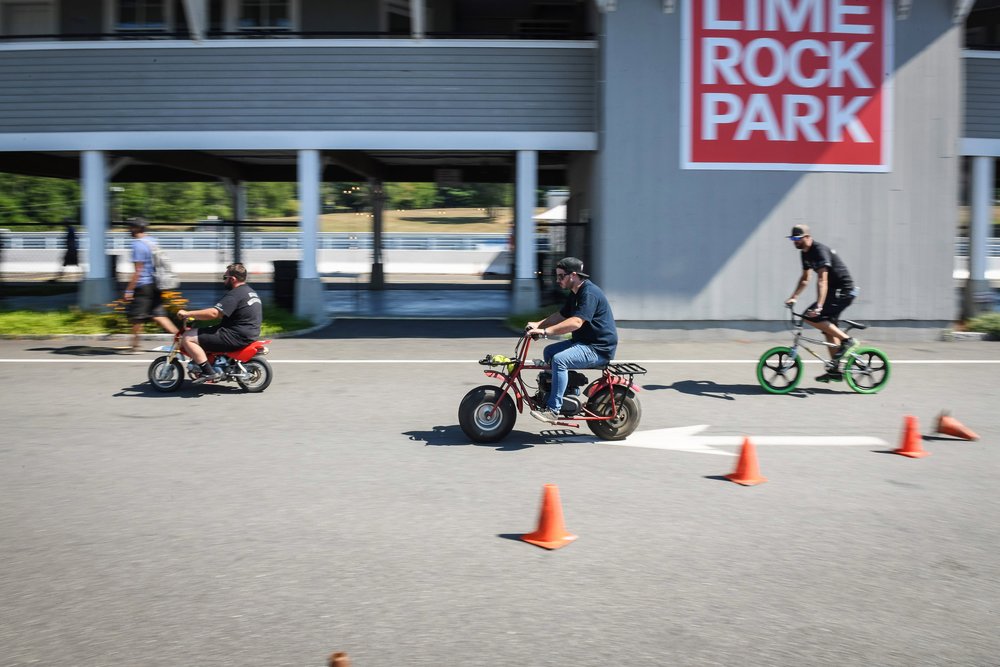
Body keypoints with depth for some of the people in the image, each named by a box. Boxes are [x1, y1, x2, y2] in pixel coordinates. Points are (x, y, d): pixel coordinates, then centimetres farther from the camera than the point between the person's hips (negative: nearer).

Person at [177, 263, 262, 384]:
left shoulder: (235, 295, -17)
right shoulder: (250, 291, 15)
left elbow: (213, 313, -26)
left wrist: (188, 313, -16)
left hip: (236, 337, -11)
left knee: (187, 338, -10)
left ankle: (208, 372, -14)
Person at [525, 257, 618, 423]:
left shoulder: (589, 293, -21)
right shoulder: (575, 293, 13)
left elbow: (576, 322, -32)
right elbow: (561, 315, 19)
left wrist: (545, 331, -34)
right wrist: (538, 324, 2)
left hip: (599, 349, -11)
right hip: (584, 342, 11)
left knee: (559, 359, -26)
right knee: (549, 351, 12)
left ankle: (553, 410, -22)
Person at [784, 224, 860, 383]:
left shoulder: (820, 251, -21)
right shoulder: (805, 253, 9)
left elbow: (822, 281, -30)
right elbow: (805, 279, 18)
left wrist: (818, 306, -38)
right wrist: (793, 297, 6)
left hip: (844, 291, -10)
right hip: (834, 291, 10)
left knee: (811, 317, -19)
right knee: (828, 330, 9)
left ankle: (846, 340, -10)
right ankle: (835, 371, 15)